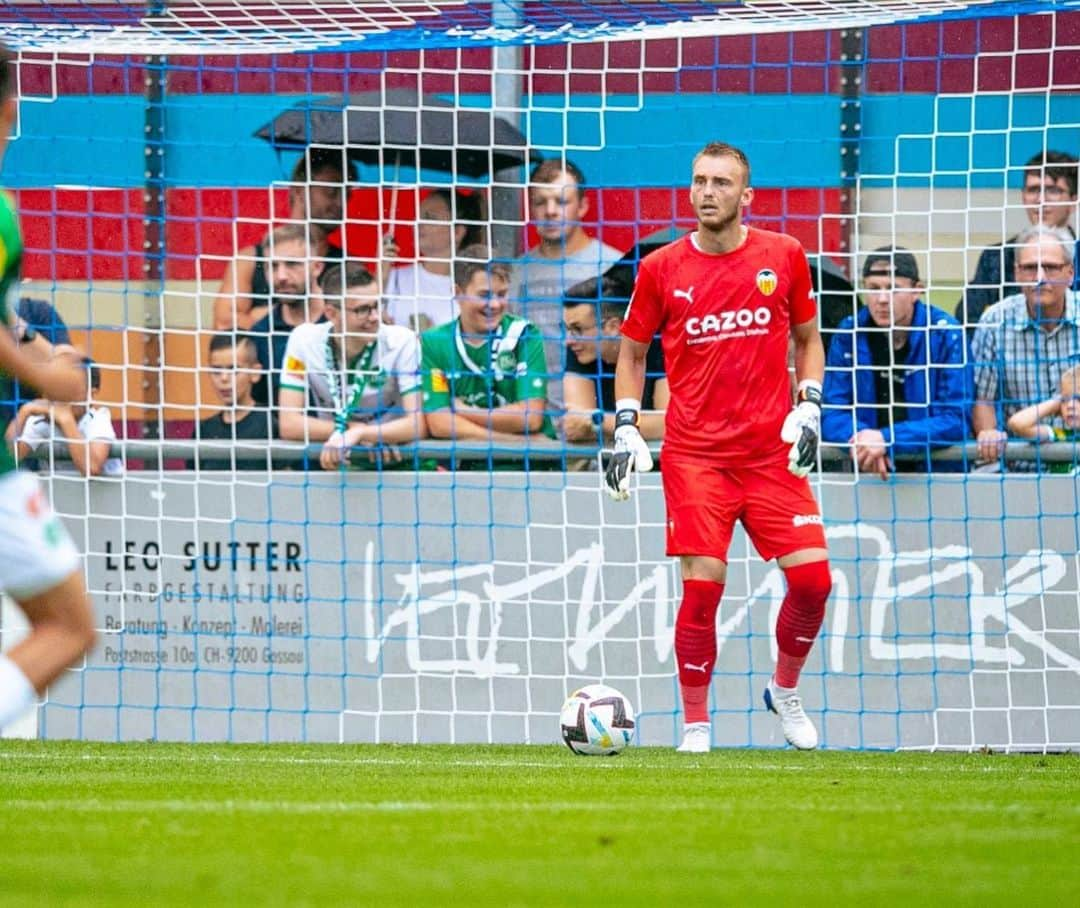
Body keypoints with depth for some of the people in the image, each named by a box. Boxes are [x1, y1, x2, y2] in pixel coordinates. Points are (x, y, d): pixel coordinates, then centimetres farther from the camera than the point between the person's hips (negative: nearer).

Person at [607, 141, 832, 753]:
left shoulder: (784, 256, 4)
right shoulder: (662, 268, 2)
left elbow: (808, 337, 17)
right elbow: (633, 353, 13)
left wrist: (808, 409, 3)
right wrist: (626, 430, 3)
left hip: (773, 450, 1)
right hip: (694, 454, -1)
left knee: (813, 576, -7)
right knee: (702, 585, -10)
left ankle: (786, 690, 19)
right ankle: (696, 724, 2)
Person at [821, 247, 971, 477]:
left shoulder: (946, 335, -5)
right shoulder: (848, 335, 4)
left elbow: (955, 421, -10)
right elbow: (831, 414, 3)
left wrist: (886, 439, -21)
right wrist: (862, 438, -19)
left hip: (936, 469, -2)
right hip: (868, 474, 2)